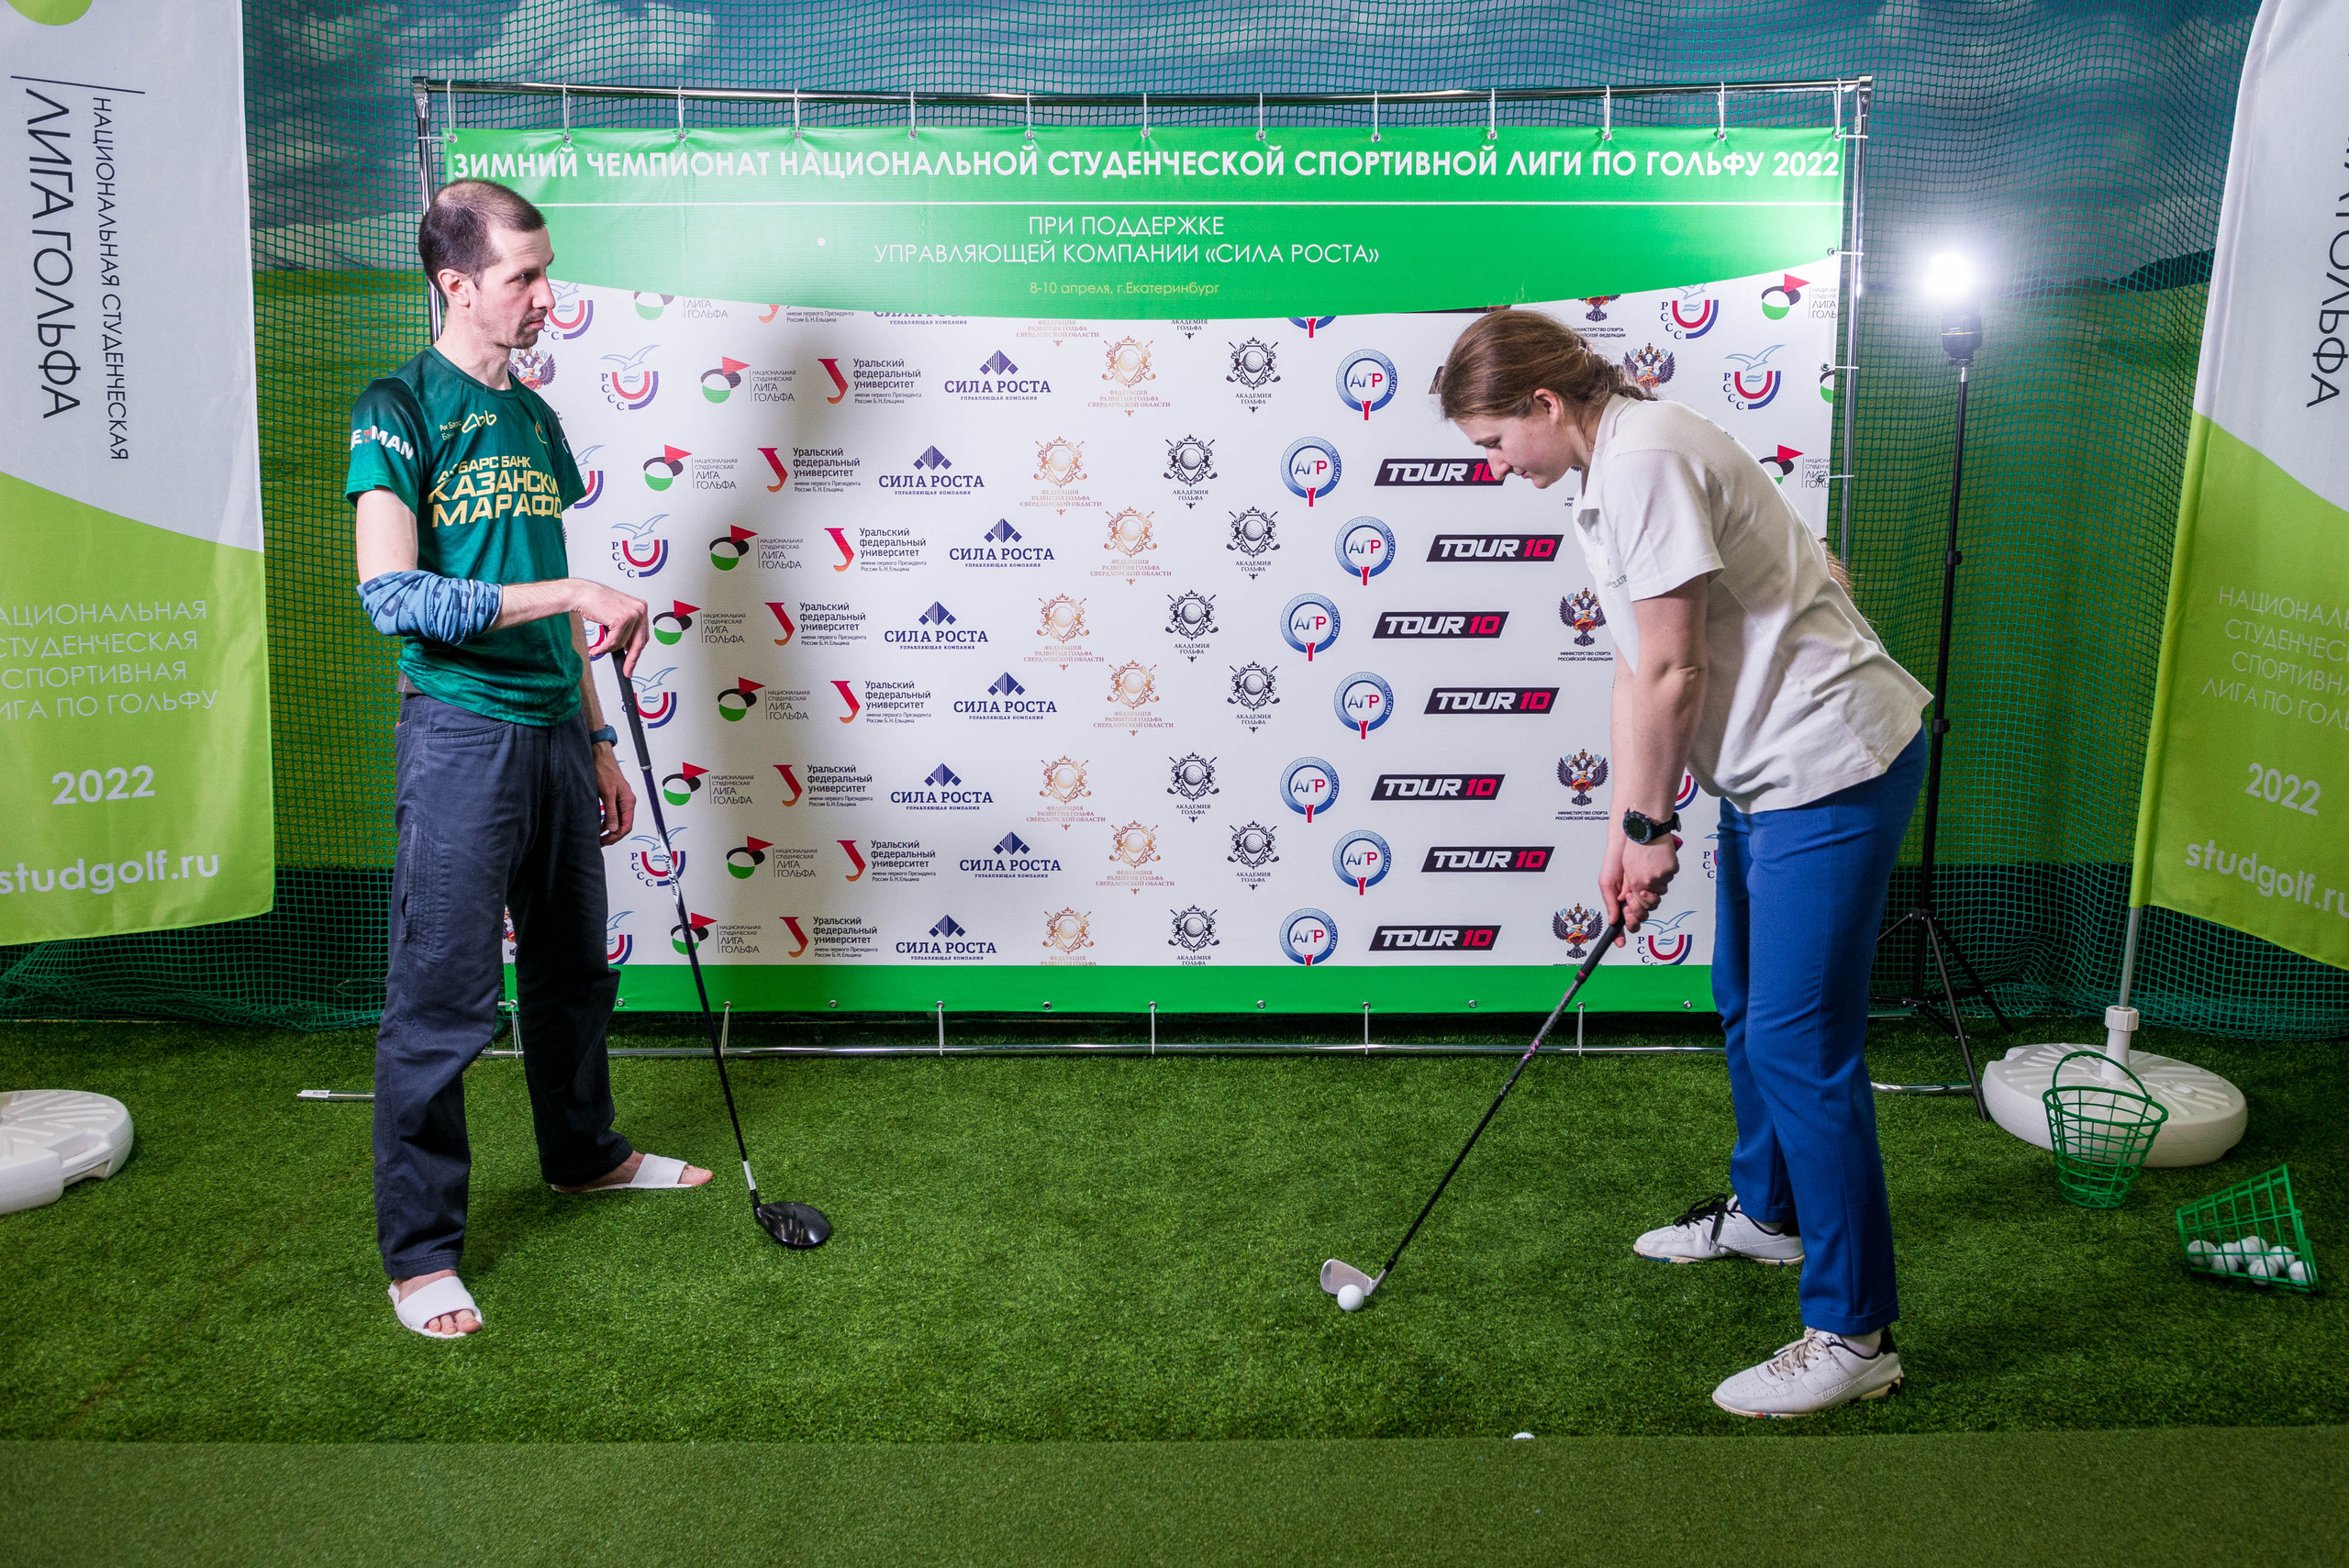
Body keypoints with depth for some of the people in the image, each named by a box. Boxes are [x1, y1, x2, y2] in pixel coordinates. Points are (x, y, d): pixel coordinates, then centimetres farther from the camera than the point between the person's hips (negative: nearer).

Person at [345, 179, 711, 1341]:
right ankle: (419, 1253, 10)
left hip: (553, 735, 7)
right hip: (459, 735, -7)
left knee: (574, 970, 19)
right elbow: (392, 594, -19)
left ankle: (582, 1153, 40)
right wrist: (572, 593, -24)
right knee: (442, 999, -3)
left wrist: (598, 745, 18)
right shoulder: (400, 407, -7)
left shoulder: (534, 418, 15)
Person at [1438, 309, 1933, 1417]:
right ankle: (1764, 1211, 45)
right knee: (1746, 1006, 24)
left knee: (1798, 1045, -8)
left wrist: (1652, 827, -9)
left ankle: (1853, 1335, 4)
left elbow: (1673, 674, -21)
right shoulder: (1605, 475, 11)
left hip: (1833, 765, -11)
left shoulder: (1645, 458, -21)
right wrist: (1625, 834, 7)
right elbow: (1635, 670, 11)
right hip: (1765, 770, 11)